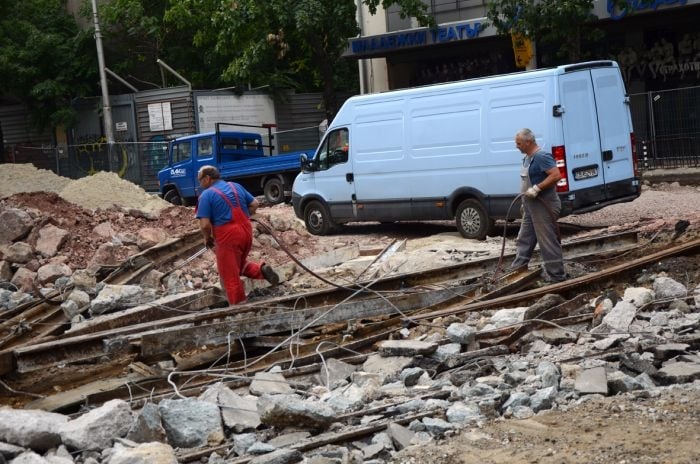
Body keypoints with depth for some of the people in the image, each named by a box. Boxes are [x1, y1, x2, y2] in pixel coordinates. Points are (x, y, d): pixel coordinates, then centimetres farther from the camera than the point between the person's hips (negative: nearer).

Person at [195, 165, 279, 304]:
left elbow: (205, 225, -13)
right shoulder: (236, 186, 12)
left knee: (230, 276, 5)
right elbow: (254, 204, 14)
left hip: (227, 236, -7)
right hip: (246, 230, 7)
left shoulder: (206, 195, -7)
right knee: (240, 265, 27)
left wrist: (207, 238, 5)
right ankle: (261, 269, 2)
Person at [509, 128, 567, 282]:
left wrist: (537, 188, -28)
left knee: (548, 241, -5)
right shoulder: (527, 158, 13)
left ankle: (556, 274, 2)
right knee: (524, 239, 15)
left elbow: (556, 175, -27)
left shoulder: (541, 157, -19)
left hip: (544, 206, -11)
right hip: (531, 205, 11)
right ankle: (518, 269, 22)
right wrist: (524, 201, 22)